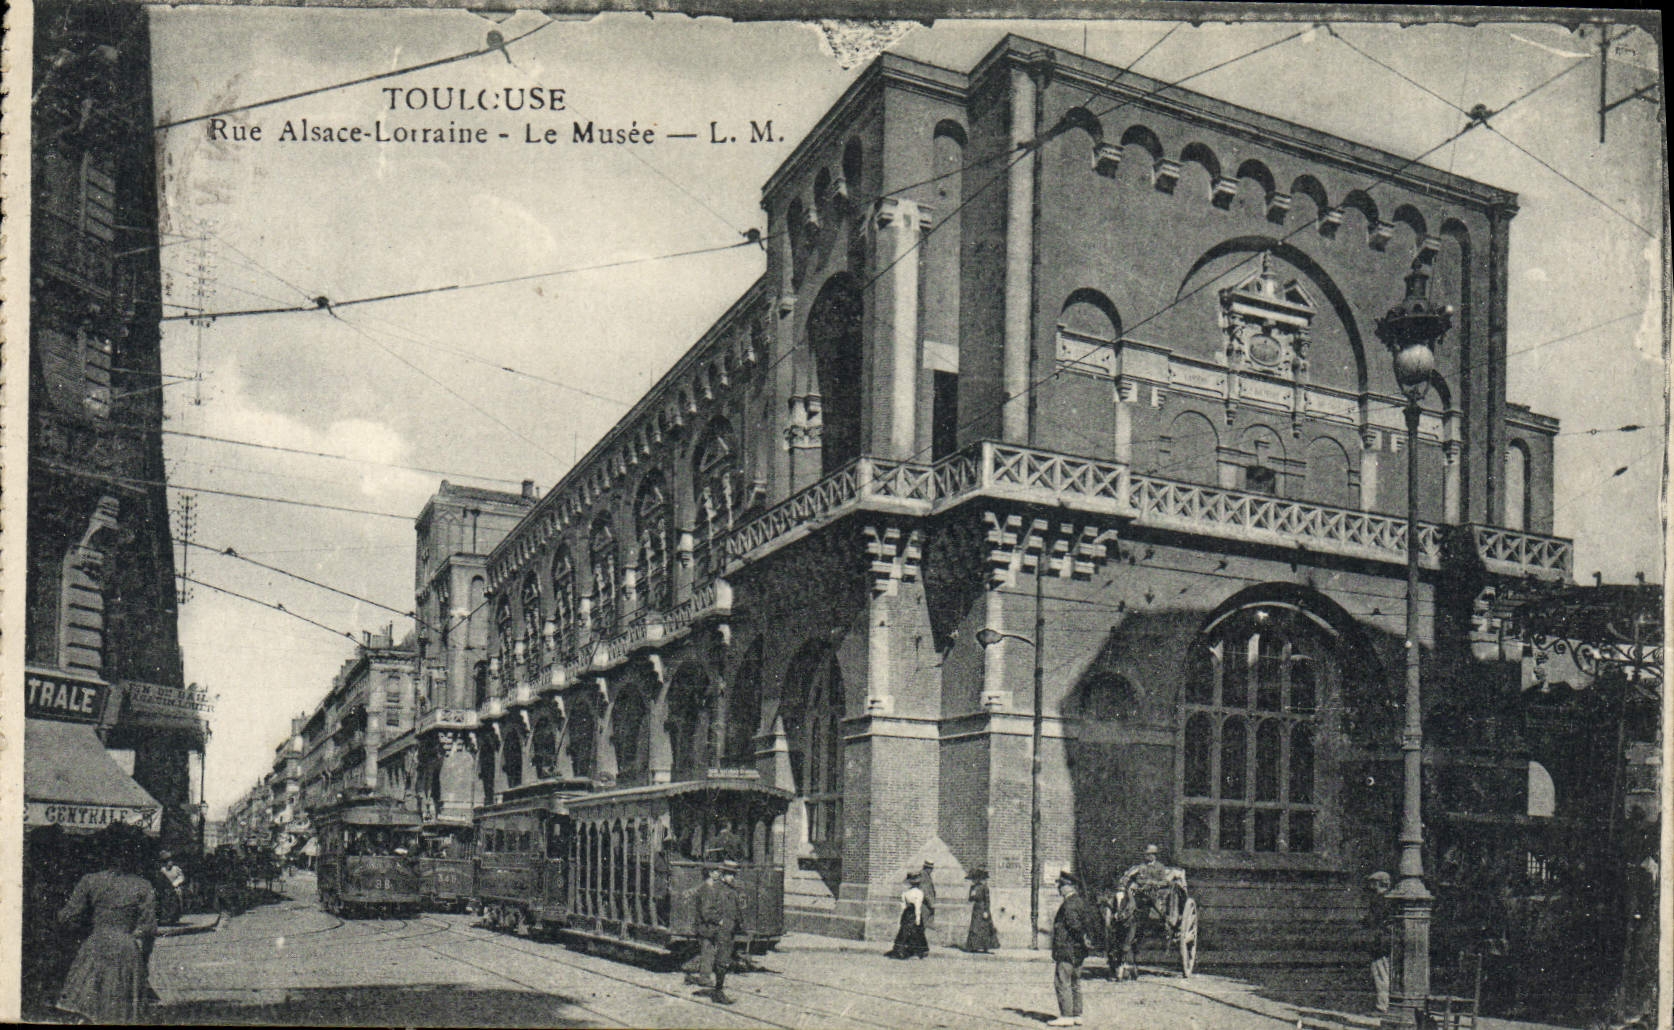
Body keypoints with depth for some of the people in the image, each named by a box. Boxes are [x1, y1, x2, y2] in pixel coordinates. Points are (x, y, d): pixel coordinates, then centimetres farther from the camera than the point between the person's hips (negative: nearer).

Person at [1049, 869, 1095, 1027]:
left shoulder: (1069, 904, -15)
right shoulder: (1082, 902, 13)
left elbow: (1074, 923, -25)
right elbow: (1093, 921, 17)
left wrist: (1083, 938, -15)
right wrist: (1087, 936, 13)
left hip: (1066, 950, -10)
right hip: (1079, 951, 10)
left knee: (1062, 983, -5)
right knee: (1075, 983, 14)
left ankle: (1066, 1016, -5)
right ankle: (1077, 1015, 16)